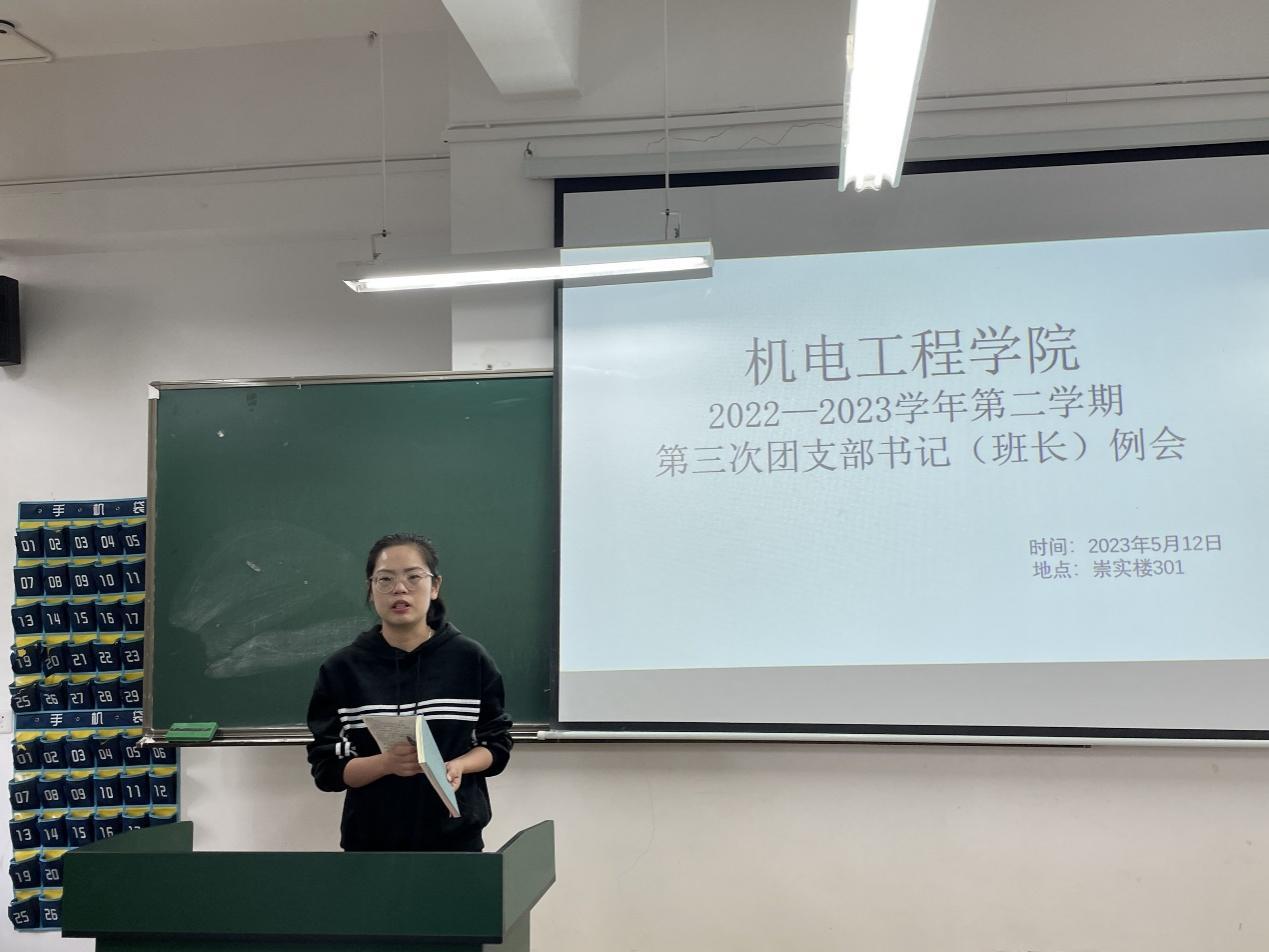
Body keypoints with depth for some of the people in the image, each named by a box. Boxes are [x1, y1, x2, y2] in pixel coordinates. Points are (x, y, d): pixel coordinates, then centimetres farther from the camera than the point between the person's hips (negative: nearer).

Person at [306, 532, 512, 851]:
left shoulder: (470, 659, -3)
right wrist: (386, 763, -21)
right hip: (371, 841, 0)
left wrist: (458, 766, -15)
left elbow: (496, 742, 4)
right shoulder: (341, 668, -4)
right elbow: (326, 768, -4)